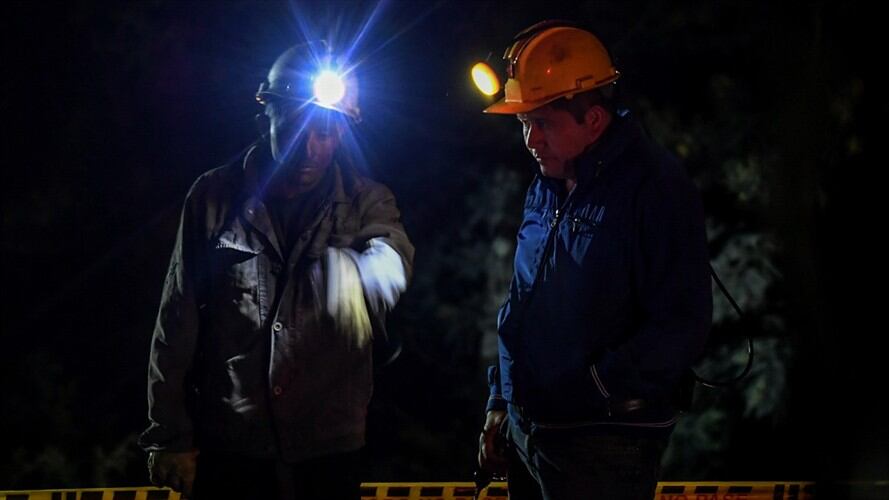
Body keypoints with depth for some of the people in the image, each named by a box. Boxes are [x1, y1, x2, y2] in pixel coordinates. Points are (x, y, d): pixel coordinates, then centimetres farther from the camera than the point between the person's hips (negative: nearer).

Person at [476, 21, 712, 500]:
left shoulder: (657, 189, -14)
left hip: (604, 451, -8)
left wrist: (596, 389, -23)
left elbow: (681, 326, -20)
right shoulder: (546, 188, 12)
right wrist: (501, 403, 19)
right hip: (525, 435, 8)